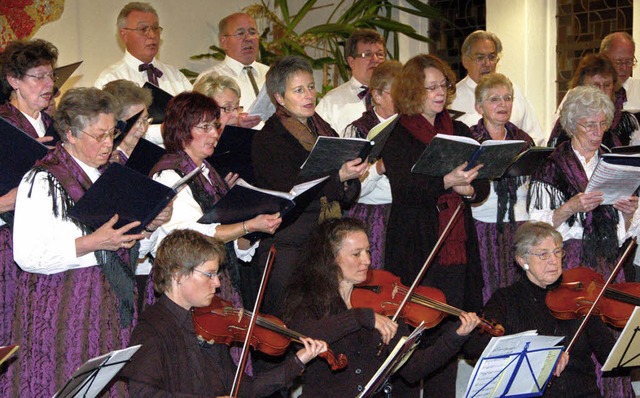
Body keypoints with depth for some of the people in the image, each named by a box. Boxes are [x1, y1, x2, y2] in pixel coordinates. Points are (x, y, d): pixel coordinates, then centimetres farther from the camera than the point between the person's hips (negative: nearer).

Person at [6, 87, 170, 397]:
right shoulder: (42, 181, -9)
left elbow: (135, 249, 19)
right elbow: (27, 255, -20)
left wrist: (151, 226, -2)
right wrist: (93, 243, -24)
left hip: (112, 305, 6)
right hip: (64, 309, -6)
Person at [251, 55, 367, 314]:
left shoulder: (324, 131, 15)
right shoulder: (267, 140, -4)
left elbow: (348, 199, 13)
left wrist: (351, 180, -10)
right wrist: (339, 176, -27)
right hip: (286, 243, -6)